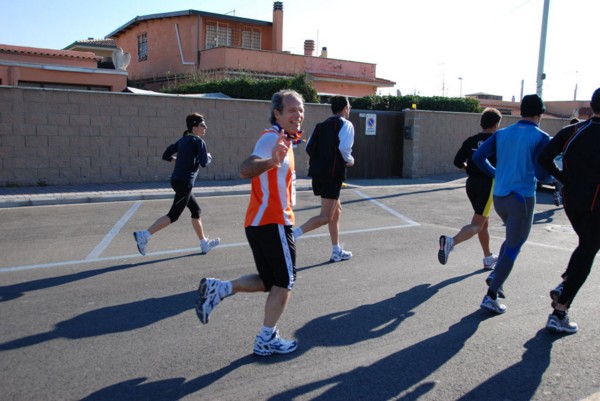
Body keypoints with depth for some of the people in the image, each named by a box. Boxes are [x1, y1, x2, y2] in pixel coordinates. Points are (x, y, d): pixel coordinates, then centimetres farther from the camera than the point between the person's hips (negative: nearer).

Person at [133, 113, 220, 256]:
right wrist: (209, 157, 5)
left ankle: (204, 244, 25)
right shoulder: (198, 141, -8)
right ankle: (144, 235, -12)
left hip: (177, 180, 9)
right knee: (173, 215, -7)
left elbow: (166, 156, 14)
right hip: (185, 182, -9)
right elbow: (204, 163, -15)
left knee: (196, 210, 17)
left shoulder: (182, 140, 15)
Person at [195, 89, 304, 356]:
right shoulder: (271, 138, -13)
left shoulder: (282, 140, 17)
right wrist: (273, 161, -47)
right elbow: (245, 170, -31)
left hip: (260, 222, 9)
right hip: (273, 223, -9)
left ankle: (218, 289, 14)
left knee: (269, 282, 17)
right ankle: (266, 340, 13)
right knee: (284, 282, 2)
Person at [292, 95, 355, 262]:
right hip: (333, 174, -8)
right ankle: (292, 234, -24)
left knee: (337, 210, 20)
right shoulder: (346, 124, -3)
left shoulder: (322, 125, 16)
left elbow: (309, 147, 11)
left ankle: (337, 251, 25)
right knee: (326, 217, -7)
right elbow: (344, 148, -18)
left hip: (317, 172, 8)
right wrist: (349, 160, 0)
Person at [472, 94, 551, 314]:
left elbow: (478, 157, 0)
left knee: (513, 239, 28)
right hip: (522, 198, -6)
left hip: (499, 197, 6)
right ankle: (491, 297, 1)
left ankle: (495, 275, 13)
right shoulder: (541, 137, -8)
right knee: (513, 248, 2)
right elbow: (541, 173, -15)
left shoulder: (502, 133, 7)